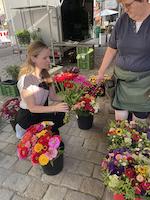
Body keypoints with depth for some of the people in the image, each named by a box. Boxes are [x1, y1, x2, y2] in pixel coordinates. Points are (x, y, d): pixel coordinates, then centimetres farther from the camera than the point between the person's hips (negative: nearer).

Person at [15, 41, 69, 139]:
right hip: (28, 116, -6)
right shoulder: (26, 79, -26)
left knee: (63, 112, -12)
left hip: (41, 111, 6)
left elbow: (53, 95, -6)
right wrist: (54, 107, -31)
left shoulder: (45, 74, -5)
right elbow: (32, 108, -23)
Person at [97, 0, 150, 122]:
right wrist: (101, 72, 11)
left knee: (139, 118, 10)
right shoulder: (123, 20, 2)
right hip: (122, 79, 3)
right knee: (119, 118, 7)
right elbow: (112, 49, 8)